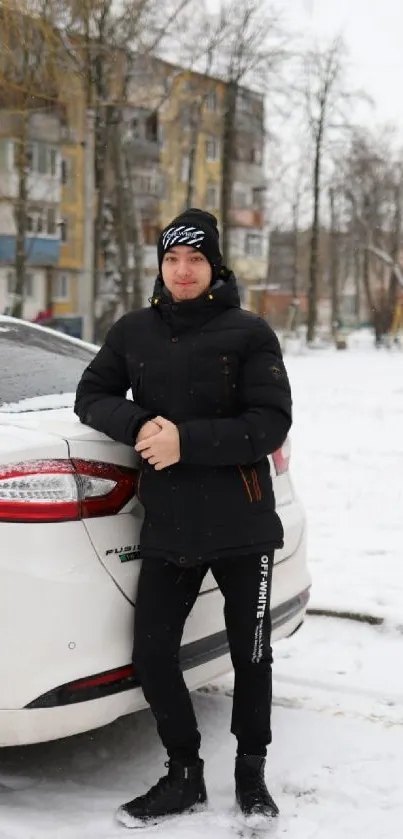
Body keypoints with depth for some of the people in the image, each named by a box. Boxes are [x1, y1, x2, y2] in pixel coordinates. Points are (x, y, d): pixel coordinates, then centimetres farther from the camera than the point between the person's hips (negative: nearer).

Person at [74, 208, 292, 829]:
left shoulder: (248, 332, -5)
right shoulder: (133, 331, 6)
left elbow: (271, 423, -12)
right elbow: (92, 396, 8)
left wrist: (187, 440, -21)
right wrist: (138, 424, -13)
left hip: (243, 526, -2)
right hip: (167, 527, 3)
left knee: (251, 656, 10)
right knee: (152, 655, 3)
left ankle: (251, 773, 33)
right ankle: (185, 776, 25)